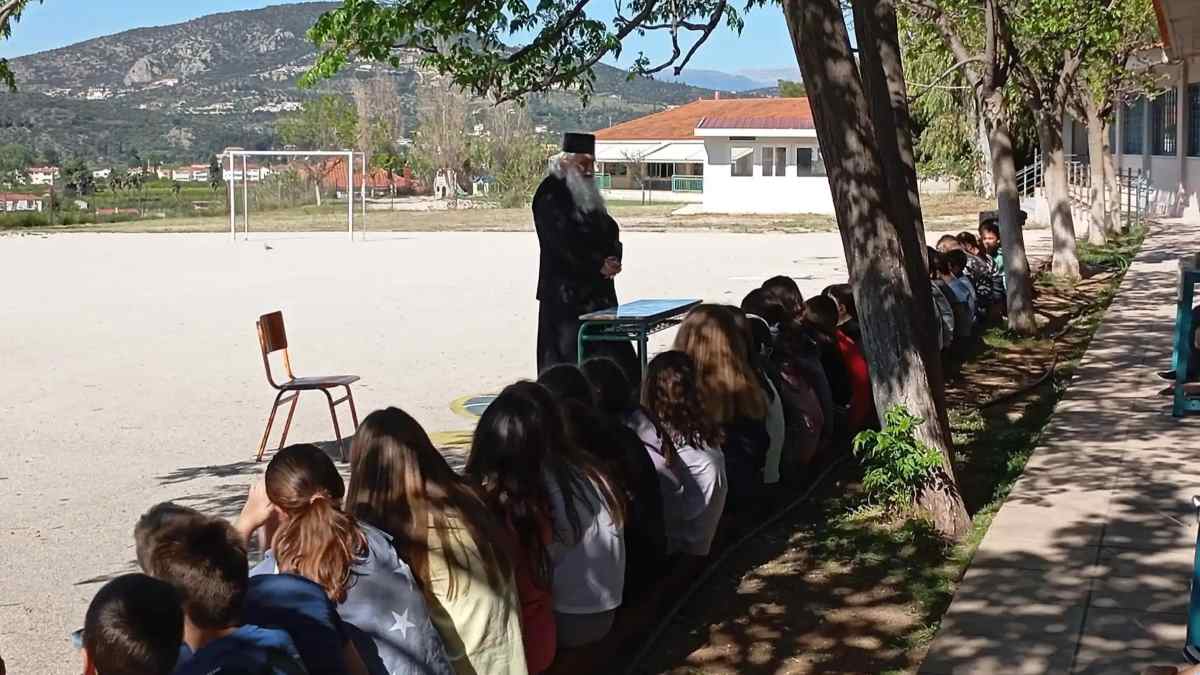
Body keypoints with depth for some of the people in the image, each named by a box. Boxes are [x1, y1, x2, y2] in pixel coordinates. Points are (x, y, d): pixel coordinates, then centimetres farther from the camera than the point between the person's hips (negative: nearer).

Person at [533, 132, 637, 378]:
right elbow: (564, 241, -16)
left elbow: (610, 229, 13)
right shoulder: (550, 194, -9)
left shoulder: (588, 192, 17)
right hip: (566, 291, -8)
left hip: (599, 290, 8)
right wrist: (598, 265, -17)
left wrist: (613, 259, -7)